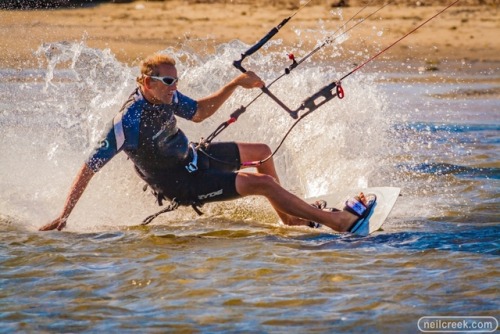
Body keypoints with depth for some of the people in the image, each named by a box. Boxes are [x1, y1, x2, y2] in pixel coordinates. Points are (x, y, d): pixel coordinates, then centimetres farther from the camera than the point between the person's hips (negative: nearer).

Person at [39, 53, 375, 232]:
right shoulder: (129, 122, -33)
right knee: (263, 183, -16)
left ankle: (289, 216, 37)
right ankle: (338, 221, -12)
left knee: (262, 152, 21)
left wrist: (236, 84, -4)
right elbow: (90, 167, -29)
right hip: (183, 184, -9)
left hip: (193, 156, 9)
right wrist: (63, 217, -31)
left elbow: (198, 112, 9)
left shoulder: (165, 95, -10)